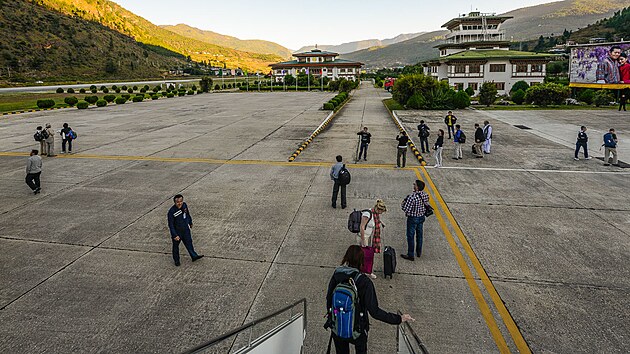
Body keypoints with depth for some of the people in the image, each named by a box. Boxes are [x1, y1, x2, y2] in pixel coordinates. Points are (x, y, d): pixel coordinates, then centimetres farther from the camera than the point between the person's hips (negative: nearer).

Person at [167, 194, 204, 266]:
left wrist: (190, 222, 23)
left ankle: (194, 256, 34)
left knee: (189, 243, 18)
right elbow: (171, 225, -21)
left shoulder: (184, 205, -10)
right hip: (177, 232, -5)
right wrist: (174, 235, -22)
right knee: (176, 246, 15)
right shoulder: (171, 212, -27)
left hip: (186, 229, 5)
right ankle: (176, 260, 34)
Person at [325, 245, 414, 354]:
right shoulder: (364, 282, -25)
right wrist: (399, 319, -19)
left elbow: (329, 299, -1)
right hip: (357, 329, -2)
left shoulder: (336, 276, -14)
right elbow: (374, 311, -26)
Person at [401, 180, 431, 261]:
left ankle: (410, 255, 16)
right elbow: (426, 205, 7)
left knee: (410, 236, 7)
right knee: (419, 235, 21)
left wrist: (405, 200, -9)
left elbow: (405, 208, -26)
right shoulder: (425, 195, -7)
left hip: (413, 218, -7)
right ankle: (419, 252, 36)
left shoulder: (412, 197, -29)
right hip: (421, 217, 7)